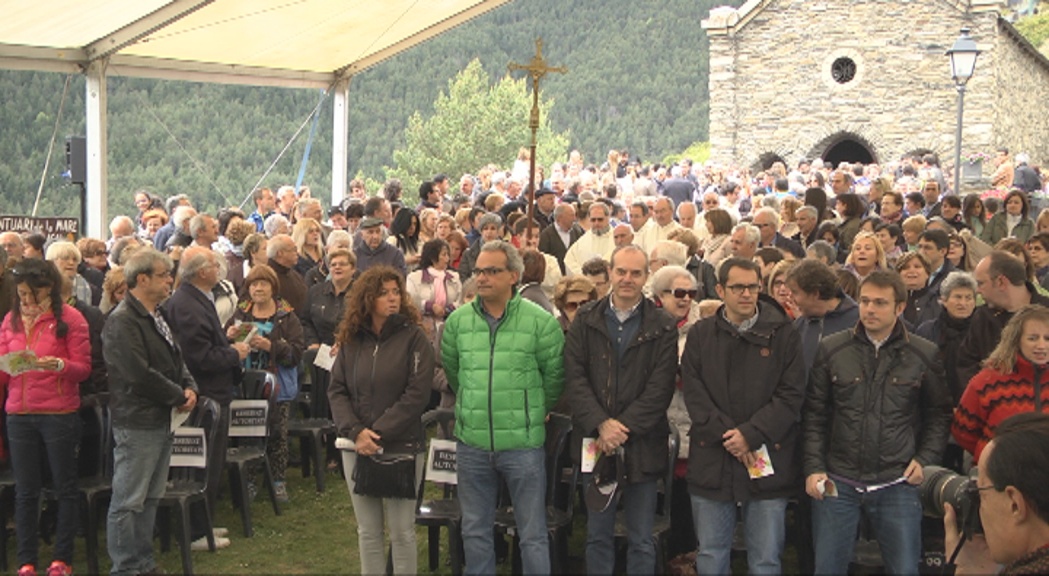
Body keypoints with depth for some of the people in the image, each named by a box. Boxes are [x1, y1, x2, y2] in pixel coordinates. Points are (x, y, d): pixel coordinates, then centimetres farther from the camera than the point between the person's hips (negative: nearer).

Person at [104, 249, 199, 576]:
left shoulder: (157, 315, 15)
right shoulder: (122, 322, -17)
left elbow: (175, 359, 20)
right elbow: (140, 374, -24)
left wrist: (189, 387, 1)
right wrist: (178, 396, -13)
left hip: (162, 420, 10)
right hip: (137, 423, -10)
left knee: (150, 498, 17)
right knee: (128, 502, -2)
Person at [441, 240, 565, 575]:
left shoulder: (541, 322, -8)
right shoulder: (458, 321, 2)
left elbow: (555, 376, 1)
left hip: (524, 444, -3)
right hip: (471, 444, 3)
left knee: (532, 534, 6)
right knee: (475, 531, 14)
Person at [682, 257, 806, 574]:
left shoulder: (783, 334, 1)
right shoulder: (701, 335, 7)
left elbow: (792, 396, -5)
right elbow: (694, 393, -2)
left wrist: (751, 434, -15)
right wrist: (727, 435, -14)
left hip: (767, 460, -2)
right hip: (712, 460, 2)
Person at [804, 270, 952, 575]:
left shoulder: (924, 354, 0)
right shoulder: (831, 349, 0)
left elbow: (940, 412, 10)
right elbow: (814, 413, 4)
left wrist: (925, 459, -2)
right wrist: (813, 467, -3)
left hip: (897, 484, 0)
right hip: (837, 482, 0)